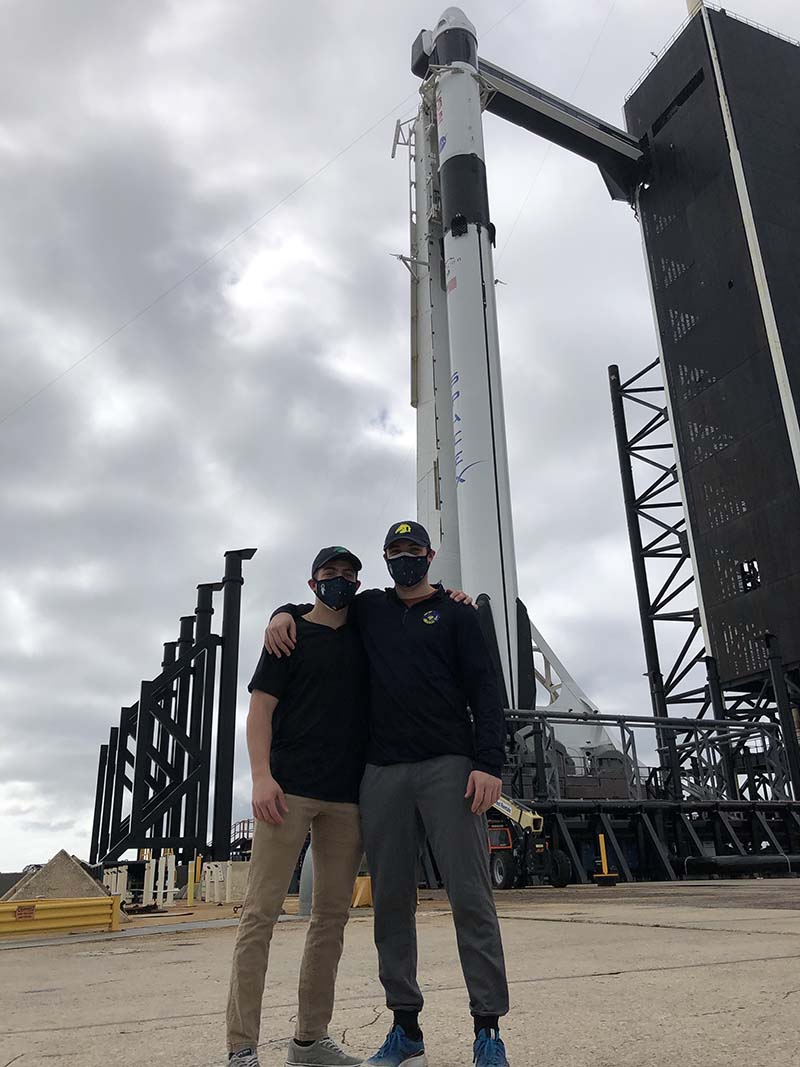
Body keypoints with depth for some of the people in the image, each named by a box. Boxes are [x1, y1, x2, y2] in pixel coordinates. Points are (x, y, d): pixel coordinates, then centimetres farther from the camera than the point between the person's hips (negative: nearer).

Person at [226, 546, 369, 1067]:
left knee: (333, 914, 7)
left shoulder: (365, 638, 16)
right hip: (291, 789, -4)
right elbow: (261, 709, -2)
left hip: (348, 796, 5)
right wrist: (262, 776, -15)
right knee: (262, 912, -5)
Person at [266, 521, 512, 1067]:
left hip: (450, 767, -3)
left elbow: (485, 690, 1)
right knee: (391, 900, 6)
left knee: (470, 896, -4)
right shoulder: (370, 608, 18)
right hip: (382, 773, 3)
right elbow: (317, 608, 34)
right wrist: (284, 613, 9)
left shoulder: (457, 614, 9)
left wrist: (489, 764, -11)